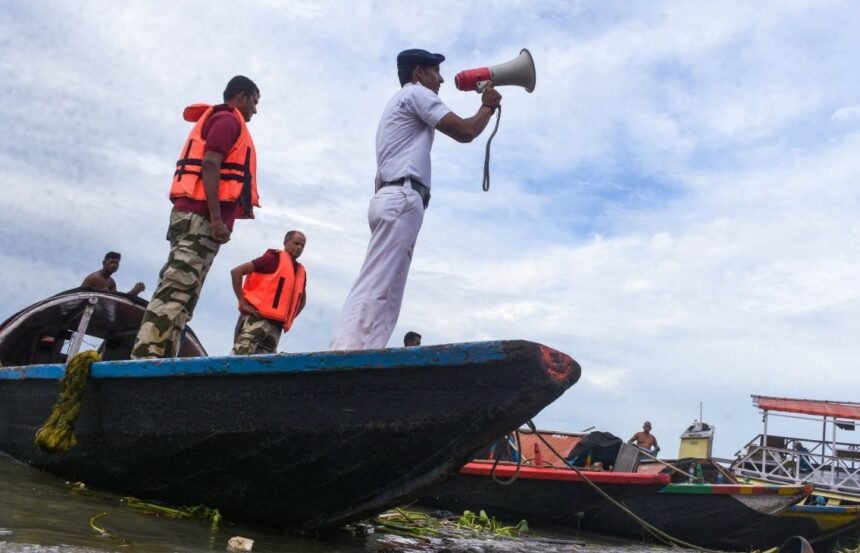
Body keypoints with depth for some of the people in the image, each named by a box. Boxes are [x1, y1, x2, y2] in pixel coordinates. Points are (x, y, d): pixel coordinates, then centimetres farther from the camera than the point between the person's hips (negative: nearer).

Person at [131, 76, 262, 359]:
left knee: (178, 293, 1)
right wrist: (217, 218, -20)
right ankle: (147, 358, -23)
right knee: (176, 293, -17)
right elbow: (210, 166, -13)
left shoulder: (215, 120, 30)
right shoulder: (228, 120, 1)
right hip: (201, 216, -9)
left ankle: (150, 360, -3)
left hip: (194, 215, 9)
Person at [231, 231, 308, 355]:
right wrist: (243, 303, -10)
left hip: (276, 326, 7)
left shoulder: (301, 272, 19)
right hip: (257, 318, -7)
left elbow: (302, 299, 38)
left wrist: (290, 318, 21)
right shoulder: (274, 258, 0)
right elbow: (236, 271, -6)